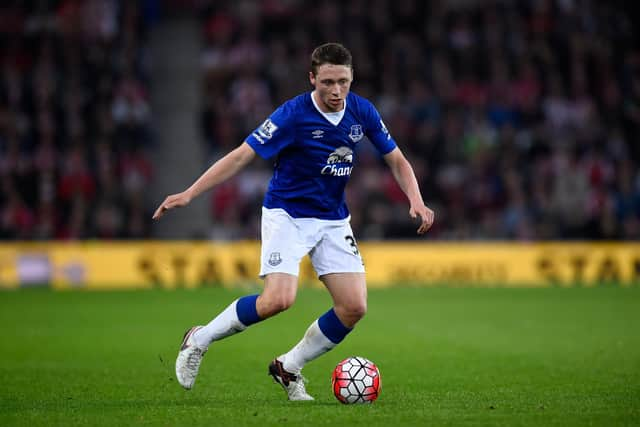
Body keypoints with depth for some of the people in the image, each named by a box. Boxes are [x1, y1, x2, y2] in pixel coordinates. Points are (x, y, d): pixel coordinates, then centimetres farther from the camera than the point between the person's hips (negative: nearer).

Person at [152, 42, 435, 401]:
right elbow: (241, 157, -17)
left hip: (334, 220, 5)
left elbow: (397, 160, 7)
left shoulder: (362, 112, -4)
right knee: (279, 299, -24)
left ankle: (289, 368, 12)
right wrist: (189, 194, -23)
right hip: (287, 214, -5)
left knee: (354, 307, -8)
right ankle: (199, 340, -1)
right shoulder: (293, 115, -19)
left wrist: (416, 201, -11)